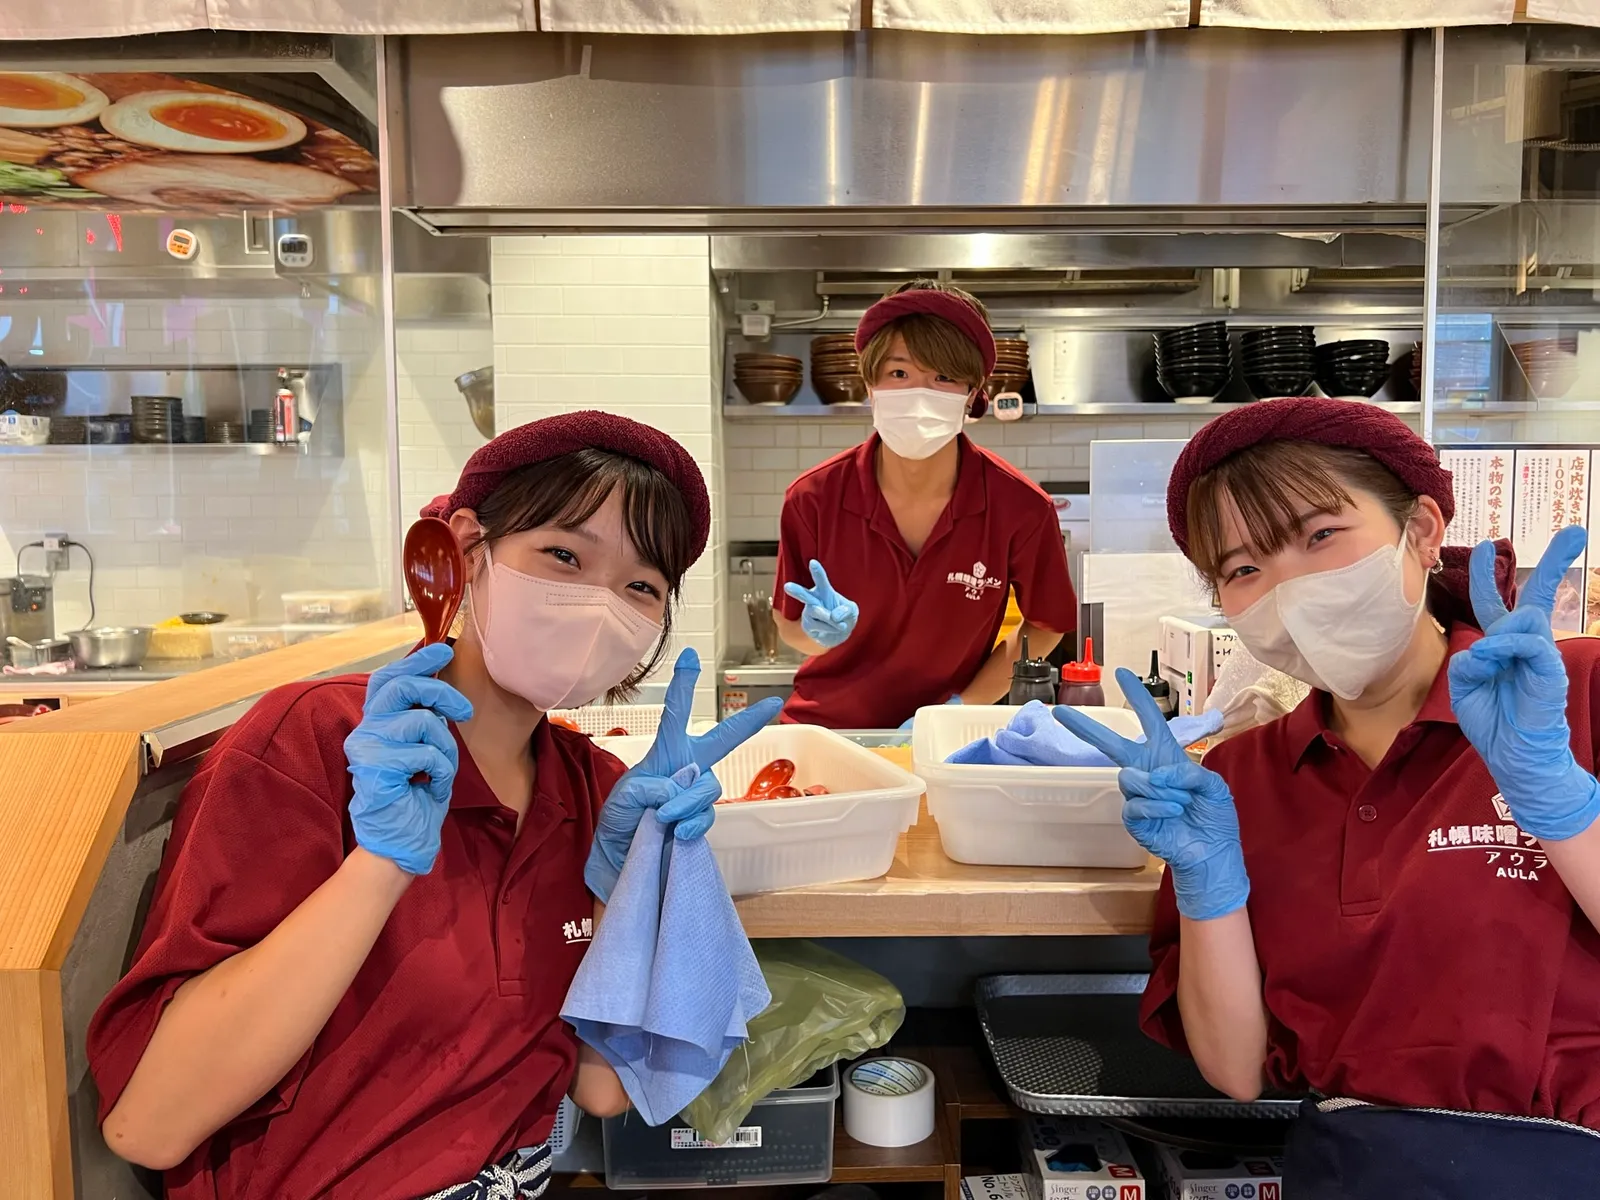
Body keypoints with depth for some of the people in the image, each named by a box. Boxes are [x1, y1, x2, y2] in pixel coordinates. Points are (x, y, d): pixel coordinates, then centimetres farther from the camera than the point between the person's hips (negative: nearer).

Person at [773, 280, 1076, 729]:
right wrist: (825, 632, -18)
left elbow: (1045, 625, 4)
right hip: (823, 726, -1)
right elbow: (790, 627, 2)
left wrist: (963, 706, -4)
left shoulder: (1020, 507, -12)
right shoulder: (813, 499, -12)